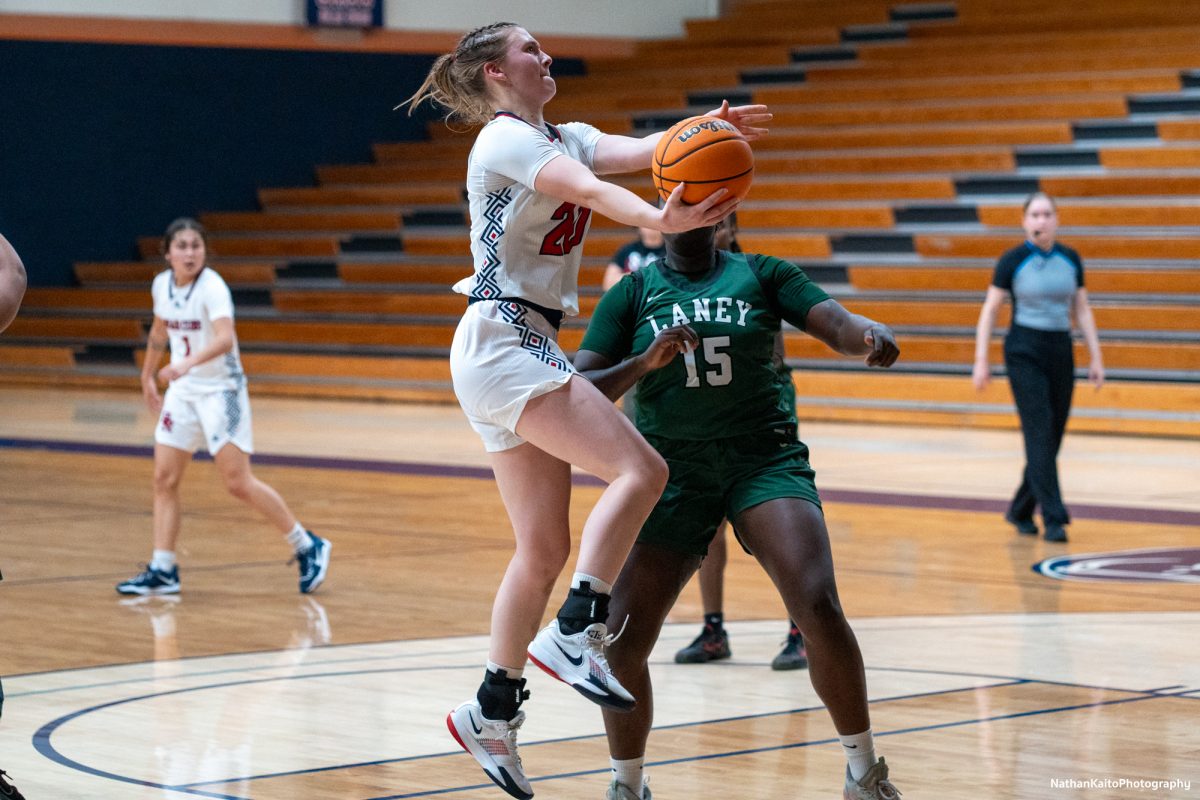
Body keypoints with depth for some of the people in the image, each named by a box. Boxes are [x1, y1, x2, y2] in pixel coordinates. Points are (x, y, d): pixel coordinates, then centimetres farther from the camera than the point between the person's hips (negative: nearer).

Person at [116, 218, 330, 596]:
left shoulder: (212, 287, -20)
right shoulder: (162, 285, 1)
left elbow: (225, 339, -37)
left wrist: (189, 362, -52)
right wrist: (148, 375, 28)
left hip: (221, 391, -7)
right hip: (182, 391, 7)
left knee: (239, 483, -9)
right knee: (164, 480, 2)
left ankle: (308, 547, 4)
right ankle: (162, 571, 8)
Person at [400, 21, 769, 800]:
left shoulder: (565, 137, 18)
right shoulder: (503, 139, -7)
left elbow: (639, 150, -2)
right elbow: (587, 189, -28)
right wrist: (657, 219, -46)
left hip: (529, 349, 9)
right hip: (500, 341, -9)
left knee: (545, 548, 9)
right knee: (640, 468, -20)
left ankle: (492, 712, 15)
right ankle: (574, 632, -18)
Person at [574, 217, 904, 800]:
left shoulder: (761, 274, 7)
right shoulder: (632, 293, 7)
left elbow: (836, 323, -6)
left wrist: (870, 335, -31)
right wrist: (645, 362, -19)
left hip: (765, 460, -1)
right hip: (673, 467, 1)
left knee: (819, 609, -21)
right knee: (622, 638, -10)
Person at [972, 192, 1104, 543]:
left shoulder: (1071, 260, 5)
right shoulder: (1013, 261, -6)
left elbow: (1082, 310, 11)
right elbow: (989, 311, -2)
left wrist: (1096, 358, 6)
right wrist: (981, 361, -7)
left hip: (1061, 353, 5)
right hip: (1024, 353, -5)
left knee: (1052, 438, 7)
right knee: (1040, 436, -12)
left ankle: (1020, 511, 24)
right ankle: (1054, 519, -13)